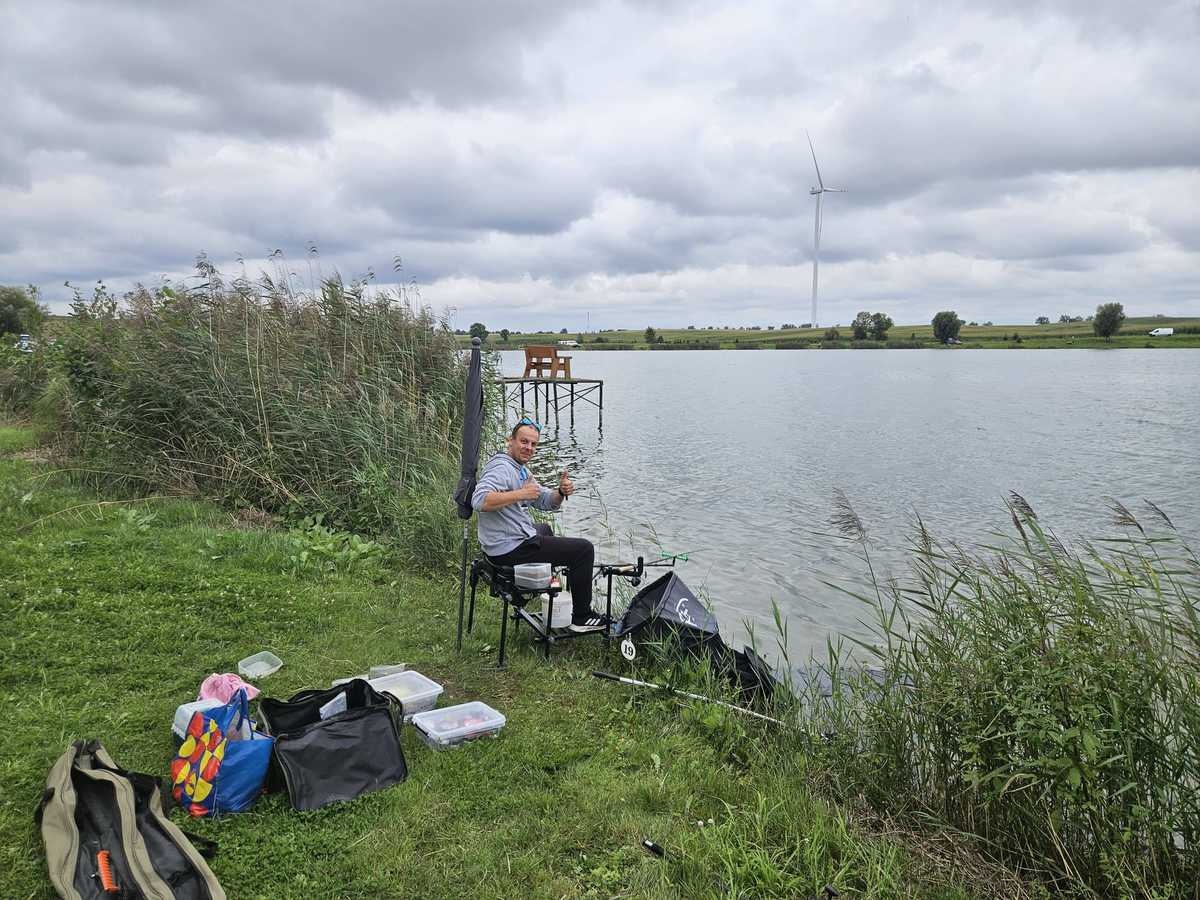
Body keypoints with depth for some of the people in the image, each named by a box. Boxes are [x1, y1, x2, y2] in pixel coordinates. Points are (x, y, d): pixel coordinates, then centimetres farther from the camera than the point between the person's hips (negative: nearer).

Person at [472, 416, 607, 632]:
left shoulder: (521, 468, 13)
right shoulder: (502, 467, -20)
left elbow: (546, 502, 15)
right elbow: (479, 500, -37)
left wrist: (562, 492, -6)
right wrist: (520, 494, -33)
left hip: (508, 541, 11)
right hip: (511, 549, -11)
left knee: (544, 529, 41)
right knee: (584, 549, -4)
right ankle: (581, 617, 5)